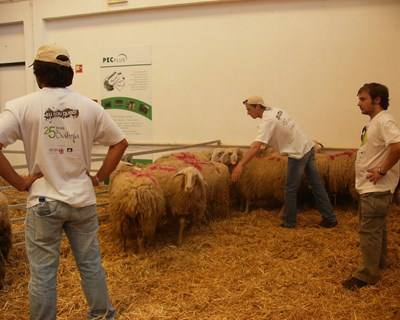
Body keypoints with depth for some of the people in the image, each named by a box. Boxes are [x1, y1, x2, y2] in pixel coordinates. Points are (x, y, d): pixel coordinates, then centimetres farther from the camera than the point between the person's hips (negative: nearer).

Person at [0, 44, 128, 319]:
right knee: (91, 264, 17)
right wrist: (99, 178, 7)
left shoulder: (22, 106, -8)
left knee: (43, 274, 10)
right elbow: (120, 143, 3)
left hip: (43, 202, -2)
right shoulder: (89, 106, -1)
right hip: (82, 200, 3)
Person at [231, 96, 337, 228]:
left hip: (298, 154, -9)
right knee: (317, 185, 13)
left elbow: (256, 146, -31)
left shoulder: (267, 121, -19)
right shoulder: (275, 110, 7)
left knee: (291, 190, 5)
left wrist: (240, 165, -36)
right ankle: (330, 218, 21)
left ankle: (289, 222, 16)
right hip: (308, 148, 9)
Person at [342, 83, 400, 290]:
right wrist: (375, 168, 9)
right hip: (369, 187, 10)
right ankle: (378, 262, 38)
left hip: (376, 189, -10)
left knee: (369, 231, -4)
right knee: (376, 228, 22)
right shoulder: (373, 122, 12)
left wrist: (382, 170, -26)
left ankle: (368, 274, 5)